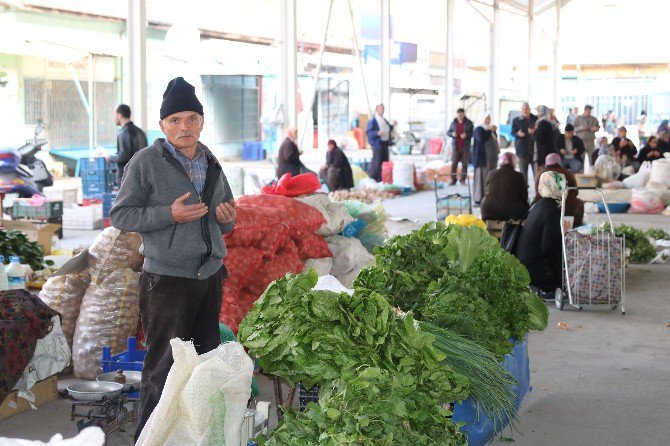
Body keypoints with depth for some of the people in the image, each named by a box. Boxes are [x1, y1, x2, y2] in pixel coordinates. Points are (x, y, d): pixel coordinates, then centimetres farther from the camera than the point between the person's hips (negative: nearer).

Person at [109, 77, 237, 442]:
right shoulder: (146, 162, -6)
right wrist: (169, 214, -20)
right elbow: (120, 216, -8)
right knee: (164, 367, -3)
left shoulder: (211, 165, 13)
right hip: (167, 281, -6)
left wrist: (227, 218, -2)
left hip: (210, 276, 6)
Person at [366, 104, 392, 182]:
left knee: (385, 162, 11)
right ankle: (371, 179, 4)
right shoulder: (372, 121, -12)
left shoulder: (384, 120, 14)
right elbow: (368, 132, -17)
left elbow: (388, 130, 24)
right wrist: (377, 133, -29)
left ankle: (381, 179, 20)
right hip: (377, 143, -8)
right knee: (376, 162, -8)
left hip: (385, 143, 8)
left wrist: (392, 126, 5)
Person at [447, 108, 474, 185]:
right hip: (455, 147, 1)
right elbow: (448, 132, 14)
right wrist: (452, 133, -8)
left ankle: (463, 179, 6)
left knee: (464, 164, -1)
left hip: (465, 147, -1)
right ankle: (453, 180, 1)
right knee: (454, 164, -4)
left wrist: (466, 135, -18)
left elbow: (473, 133, 1)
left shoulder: (469, 123, 3)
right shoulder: (454, 123, 9)